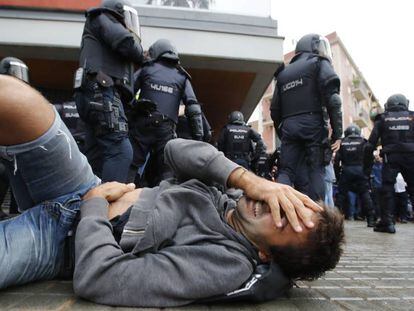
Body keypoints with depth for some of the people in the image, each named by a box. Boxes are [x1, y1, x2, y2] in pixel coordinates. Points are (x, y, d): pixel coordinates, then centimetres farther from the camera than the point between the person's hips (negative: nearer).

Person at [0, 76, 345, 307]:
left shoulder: (225, 263, -28)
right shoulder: (225, 197, -5)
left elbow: (97, 277, -32)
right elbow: (177, 149, -10)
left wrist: (95, 200, -18)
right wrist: (246, 177, -21)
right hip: (92, 197, 5)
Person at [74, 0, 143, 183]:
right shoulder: (101, 19, 12)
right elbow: (128, 46, -7)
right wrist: (135, 39, 14)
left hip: (97, 95, 9)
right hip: (100, 92, -9)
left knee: (97, 157, 4)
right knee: (120, 151, -20)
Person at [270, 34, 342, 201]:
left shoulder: (283, 73, 25)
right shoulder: (319, 63, 10)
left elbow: (275, 110, 21)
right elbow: (332, 98, -6)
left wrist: (282, 134, 26)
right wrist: (337, 132, -7)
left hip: (288, 127, 4)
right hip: (312, 124, -4)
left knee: (286, 171, 4)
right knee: (316, 171, -1)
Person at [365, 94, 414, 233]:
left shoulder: (382, 118, 12)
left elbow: (372, 142, 5)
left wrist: (368, 162, 8)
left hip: (390, 157, -1)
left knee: (387, 189, 1)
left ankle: (387, 222, -3)